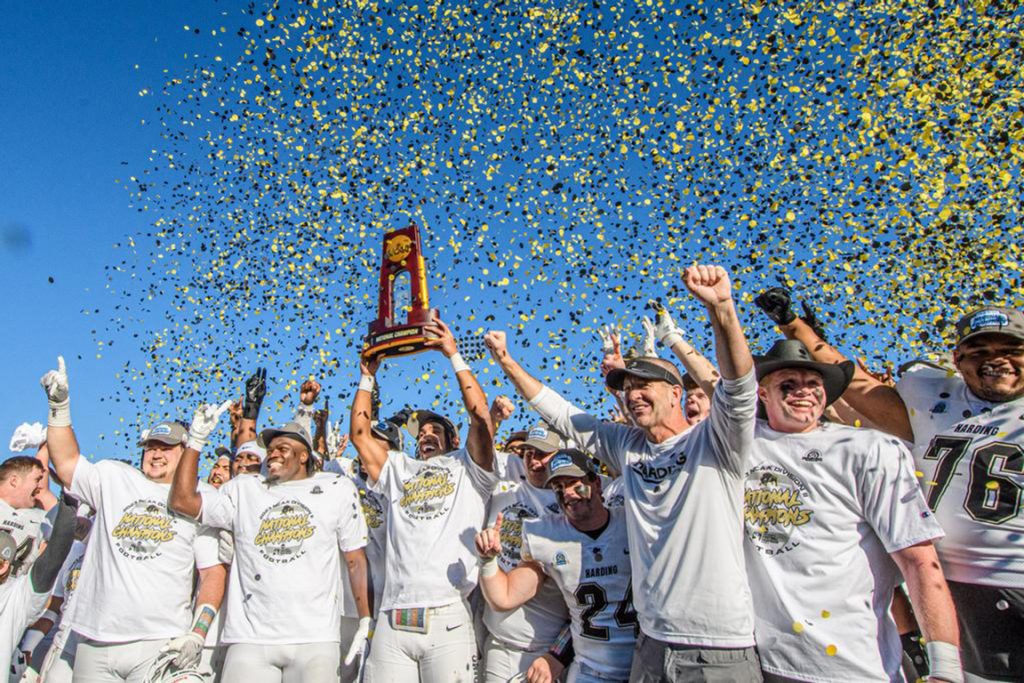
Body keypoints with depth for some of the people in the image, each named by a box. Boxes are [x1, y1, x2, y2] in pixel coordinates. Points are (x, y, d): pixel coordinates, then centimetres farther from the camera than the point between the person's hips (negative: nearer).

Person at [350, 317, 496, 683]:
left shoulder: (467, 467, 12)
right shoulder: (398, 471, 23)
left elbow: (481, 416, -2)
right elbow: (360, 434, 18)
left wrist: (454, 355, 1)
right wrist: (368, 376, 19)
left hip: (448, 617, -3)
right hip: (392, 621, 3)